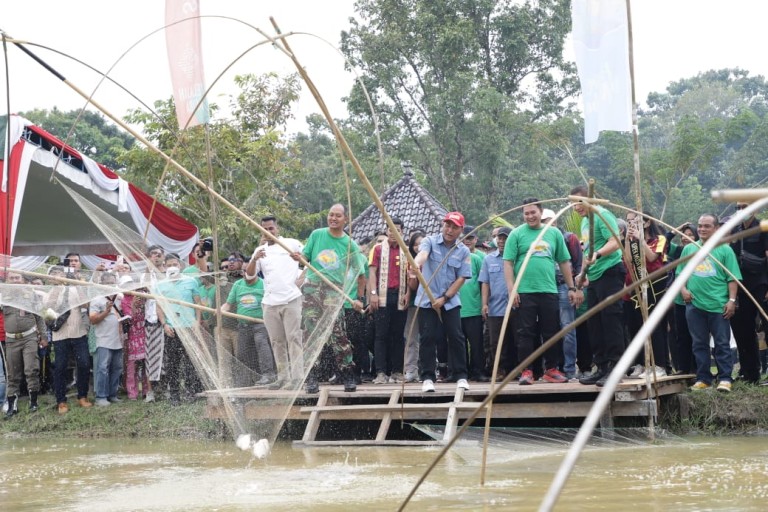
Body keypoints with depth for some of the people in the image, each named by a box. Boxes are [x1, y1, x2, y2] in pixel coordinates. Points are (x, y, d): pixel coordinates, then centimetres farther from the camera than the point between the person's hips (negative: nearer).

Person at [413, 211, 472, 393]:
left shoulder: (463, 251, 3)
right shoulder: (430, 241, -2)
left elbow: (461, 278, 0)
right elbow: (423, 253, -25)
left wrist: (444, 298, -9)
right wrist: (416, 263, -49)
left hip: (450, 301, 1)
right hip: (427, 300, -1)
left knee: (456, 338, -2)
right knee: (428, 338, -3)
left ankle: (460, 376, 8)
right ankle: (428, 377, 4)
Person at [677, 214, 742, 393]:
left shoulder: (724, 250, 1)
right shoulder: (689, 249, 12)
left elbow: (732, 278, -2)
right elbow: (681, 273, 17)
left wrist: (732, 300, -9)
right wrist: (683, 289, 0)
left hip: (719, 305, -4)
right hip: (694, 304, 4)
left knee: (722, 344, -1)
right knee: (699, 344, 8)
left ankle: (725, 378, 3)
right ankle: (703, 379, 14)